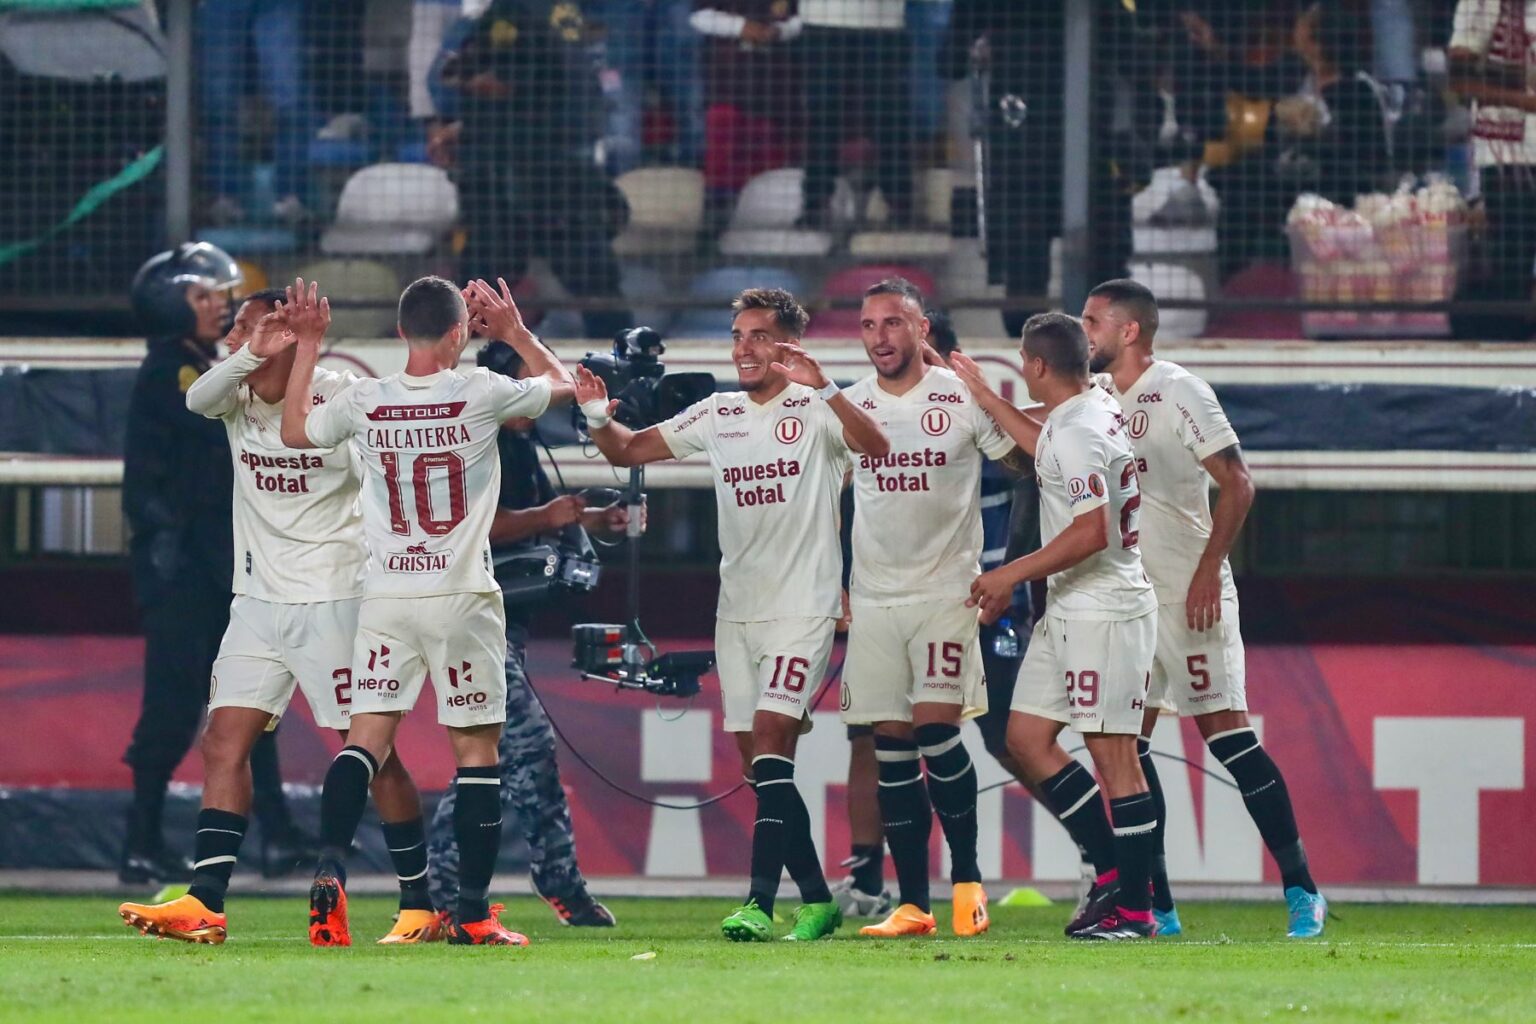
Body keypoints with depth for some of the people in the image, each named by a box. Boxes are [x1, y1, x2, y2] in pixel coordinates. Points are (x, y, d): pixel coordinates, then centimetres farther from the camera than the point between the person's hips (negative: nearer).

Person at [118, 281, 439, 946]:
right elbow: (197, 399, -20)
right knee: (224, 744, -2)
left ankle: (420, 903, 6)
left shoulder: (341, 399, -10)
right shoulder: (238, 395, 2)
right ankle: (204, 905, -4)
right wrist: (253, 355, -34)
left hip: (332, 598, -5)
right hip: (258, 601, 5)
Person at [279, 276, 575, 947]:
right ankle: (473, 912, 3)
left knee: (364, 741, 2)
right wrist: (513, 329, 25)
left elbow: (294, 431, 20)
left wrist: (308, 344, 26)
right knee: (477, 749, 5)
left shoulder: (364, 402, -1)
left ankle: (330, 870, -20)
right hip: (463, 599, -2)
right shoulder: (481, 394, -7)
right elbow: (561, 382, 13)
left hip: (386, 598, 2)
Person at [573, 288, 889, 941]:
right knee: (761, 764, 6)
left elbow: (876, 449, -24)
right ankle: (816, 899, 16)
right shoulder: (717, 415, 11)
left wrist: (824, 390, -39)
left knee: (769, 743, -18)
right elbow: (630, 451, 14)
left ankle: (759, 901, -22)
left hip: (802, 607, -6)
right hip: (737, 610, 6)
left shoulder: (815, 409, -5)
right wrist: (599, 419, -8)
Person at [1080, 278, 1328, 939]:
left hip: (1188, 593, -8)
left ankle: (1300, 888, -8)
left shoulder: (1179, 393, -12)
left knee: (1226, 733, -11)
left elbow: (1237, 485, -15)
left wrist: (1208, 570, -19)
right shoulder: (1096, 396, 12)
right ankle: (1154, 905, 7)